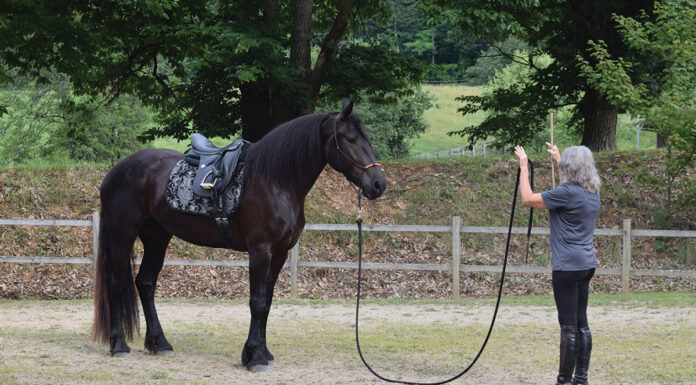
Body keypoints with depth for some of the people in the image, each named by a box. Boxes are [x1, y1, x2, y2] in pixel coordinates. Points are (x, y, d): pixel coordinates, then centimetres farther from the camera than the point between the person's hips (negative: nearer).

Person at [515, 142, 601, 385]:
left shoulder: (567, 193, -17)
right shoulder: (592, 193, 9)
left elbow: (528, 199, -11)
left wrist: (523, 167, -1)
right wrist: (558, 159, 42)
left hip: (568, 266, -9)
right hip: (586, 264, 9)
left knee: (569, 326, -6)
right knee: (581, 323, 14)